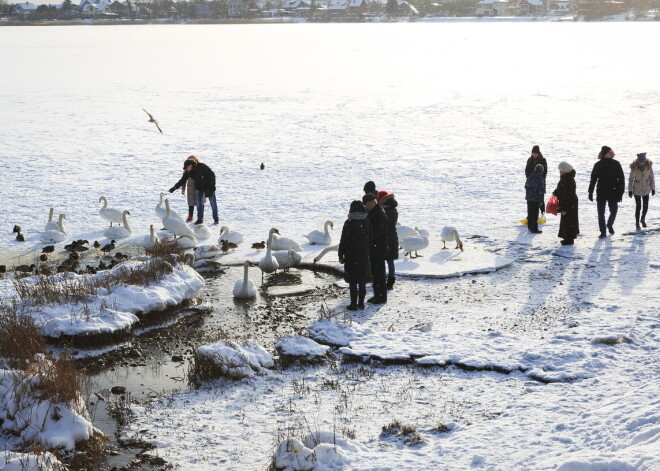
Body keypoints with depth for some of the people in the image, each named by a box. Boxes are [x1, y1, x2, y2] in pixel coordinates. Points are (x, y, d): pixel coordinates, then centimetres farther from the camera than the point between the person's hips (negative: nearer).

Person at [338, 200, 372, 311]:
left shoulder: (349, 223, -12)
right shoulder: (367, 222, 2)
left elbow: (343, 241, -10)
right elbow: (370, 239, 9)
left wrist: (341, 255, -2)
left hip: (351, 257, -4)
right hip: (364, 256, 5)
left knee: (353, 282, 0)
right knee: (362, 281, 12)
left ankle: (354, 304, 1)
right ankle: (361, 303, 16)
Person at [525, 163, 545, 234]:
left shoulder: (529, 177, 2)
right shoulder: (540, 179, -16)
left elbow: (526, 186, 12)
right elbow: (541, 191, -15)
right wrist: (541, 200, -9)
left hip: (529, 198, 6)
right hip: (536, 199, -6)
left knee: (530, 213, 17)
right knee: (535, 214, 1)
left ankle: (530, 226, 27)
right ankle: (534, 229, 3)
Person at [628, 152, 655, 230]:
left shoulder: (649, 166, -12)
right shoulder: (634, 167, -14)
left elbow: (651, 177, -1)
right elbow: (631, 179, -4)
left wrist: (653, 188, 1)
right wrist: (630, 190, -2)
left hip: (646, 190, 2)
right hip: (637, 190, -2)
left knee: (645, 206, 4)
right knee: (638, 207, 0)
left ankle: (643, 219, 32)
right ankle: (637, 223, 16)